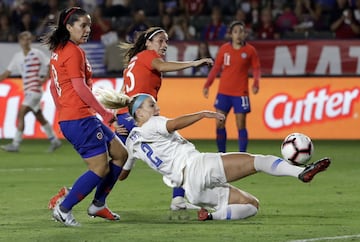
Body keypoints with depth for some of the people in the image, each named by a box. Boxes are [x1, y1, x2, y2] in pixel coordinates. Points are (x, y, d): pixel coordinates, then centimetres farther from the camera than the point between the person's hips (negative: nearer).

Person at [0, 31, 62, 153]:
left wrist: (45, 79, -15)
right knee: (39, 117, 14)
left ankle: (15, 144, -17)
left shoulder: (37, 54, -6)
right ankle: (54, 141, 26)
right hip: (27, 91, 7)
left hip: (35, 90, -7)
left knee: (21, 114, -16)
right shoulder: (17, 57, 10)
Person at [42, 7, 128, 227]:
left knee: (120, 154, 15)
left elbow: (53, 87, 23)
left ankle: (98, 204, 19)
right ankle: (64, 209, -5)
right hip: (80, 119, -10)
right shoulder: (74, 52, -13)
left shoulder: (59, 51, 16)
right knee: (100, 167, -10)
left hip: (68, 117, 10)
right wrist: (105, 112, -13)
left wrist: (63, 113, 27)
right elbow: (80, 87, -19)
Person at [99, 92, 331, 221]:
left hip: (193, 190, 8)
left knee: (252, 205, 10)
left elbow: (121, 174, 32)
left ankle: (212, 213, -12)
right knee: (257, 160, -16)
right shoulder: (150, 126, 2)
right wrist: (203, 114, -20)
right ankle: (302, 172, -39)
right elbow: (174, 124, -21)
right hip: (197, 166, -8)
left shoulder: (132, 141, 24)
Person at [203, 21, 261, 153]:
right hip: (223, 92, 3)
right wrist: (207, 85, 5)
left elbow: (256, 69, 4)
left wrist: (256, 83, -14)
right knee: (219, 124, 1)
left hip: (241, 93, -2)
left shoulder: (250, 50, -2)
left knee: (241, 126, -3)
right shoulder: (224, 49, 4)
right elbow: (216, 67, 10)